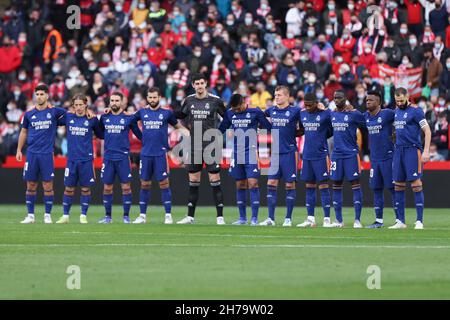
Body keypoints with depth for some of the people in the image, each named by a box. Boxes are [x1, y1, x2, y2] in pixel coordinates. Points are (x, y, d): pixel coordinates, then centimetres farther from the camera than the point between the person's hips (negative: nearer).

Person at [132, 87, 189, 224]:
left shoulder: (167, 113, 3)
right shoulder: (142, 112, 10)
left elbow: (178, 126, 12)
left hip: (161, 154, -3)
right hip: (145, 153, 3)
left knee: (164, 183, -5)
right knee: (144, 184, 5)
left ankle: (168, 215, 0)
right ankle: (142, 215, 11)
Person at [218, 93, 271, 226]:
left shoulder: (255, 112, -4)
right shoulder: (230, 114, 8)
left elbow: (268, 128, 1)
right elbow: (220, 130, 17)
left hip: (251, 154, -4)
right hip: (237, 154, 4)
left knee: (253, 184, -10)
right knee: (240, 185, 7)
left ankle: (254, 218, -9)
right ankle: (242, 218, 13)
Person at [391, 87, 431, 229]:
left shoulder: (415, 111, -7)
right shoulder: (396, 111, 15)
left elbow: (427, 131, -9)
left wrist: (426, 151, -16)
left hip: (412, 150, -7)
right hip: (399, 150, 7)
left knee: (416, 184, -8)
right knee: (398, 185, 6)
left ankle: (419, 221, -6)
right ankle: (401, 221, 11)